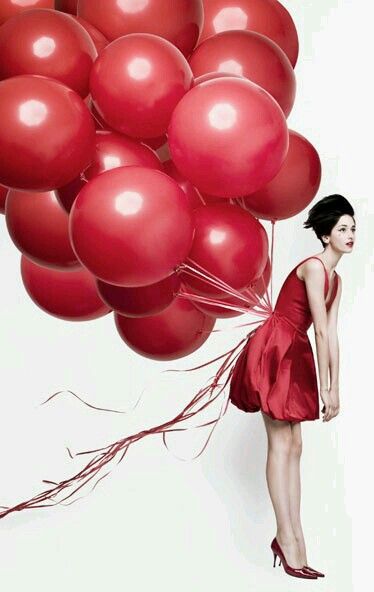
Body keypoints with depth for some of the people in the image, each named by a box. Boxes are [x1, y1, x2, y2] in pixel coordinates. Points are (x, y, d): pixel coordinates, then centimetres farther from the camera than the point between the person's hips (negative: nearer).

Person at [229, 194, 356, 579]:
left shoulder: (336, 280, 13)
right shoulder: (313, 267, -15)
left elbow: (332, 337, 11)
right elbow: (321, 332, -16)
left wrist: (335, 387, 7)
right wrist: (324, 388, -15)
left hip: (294, 356, 9)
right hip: (274, 352, -9)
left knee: (293, 447, 7)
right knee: (281, 445, -8)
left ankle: (293, 535, 11)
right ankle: (286, 536, -4)